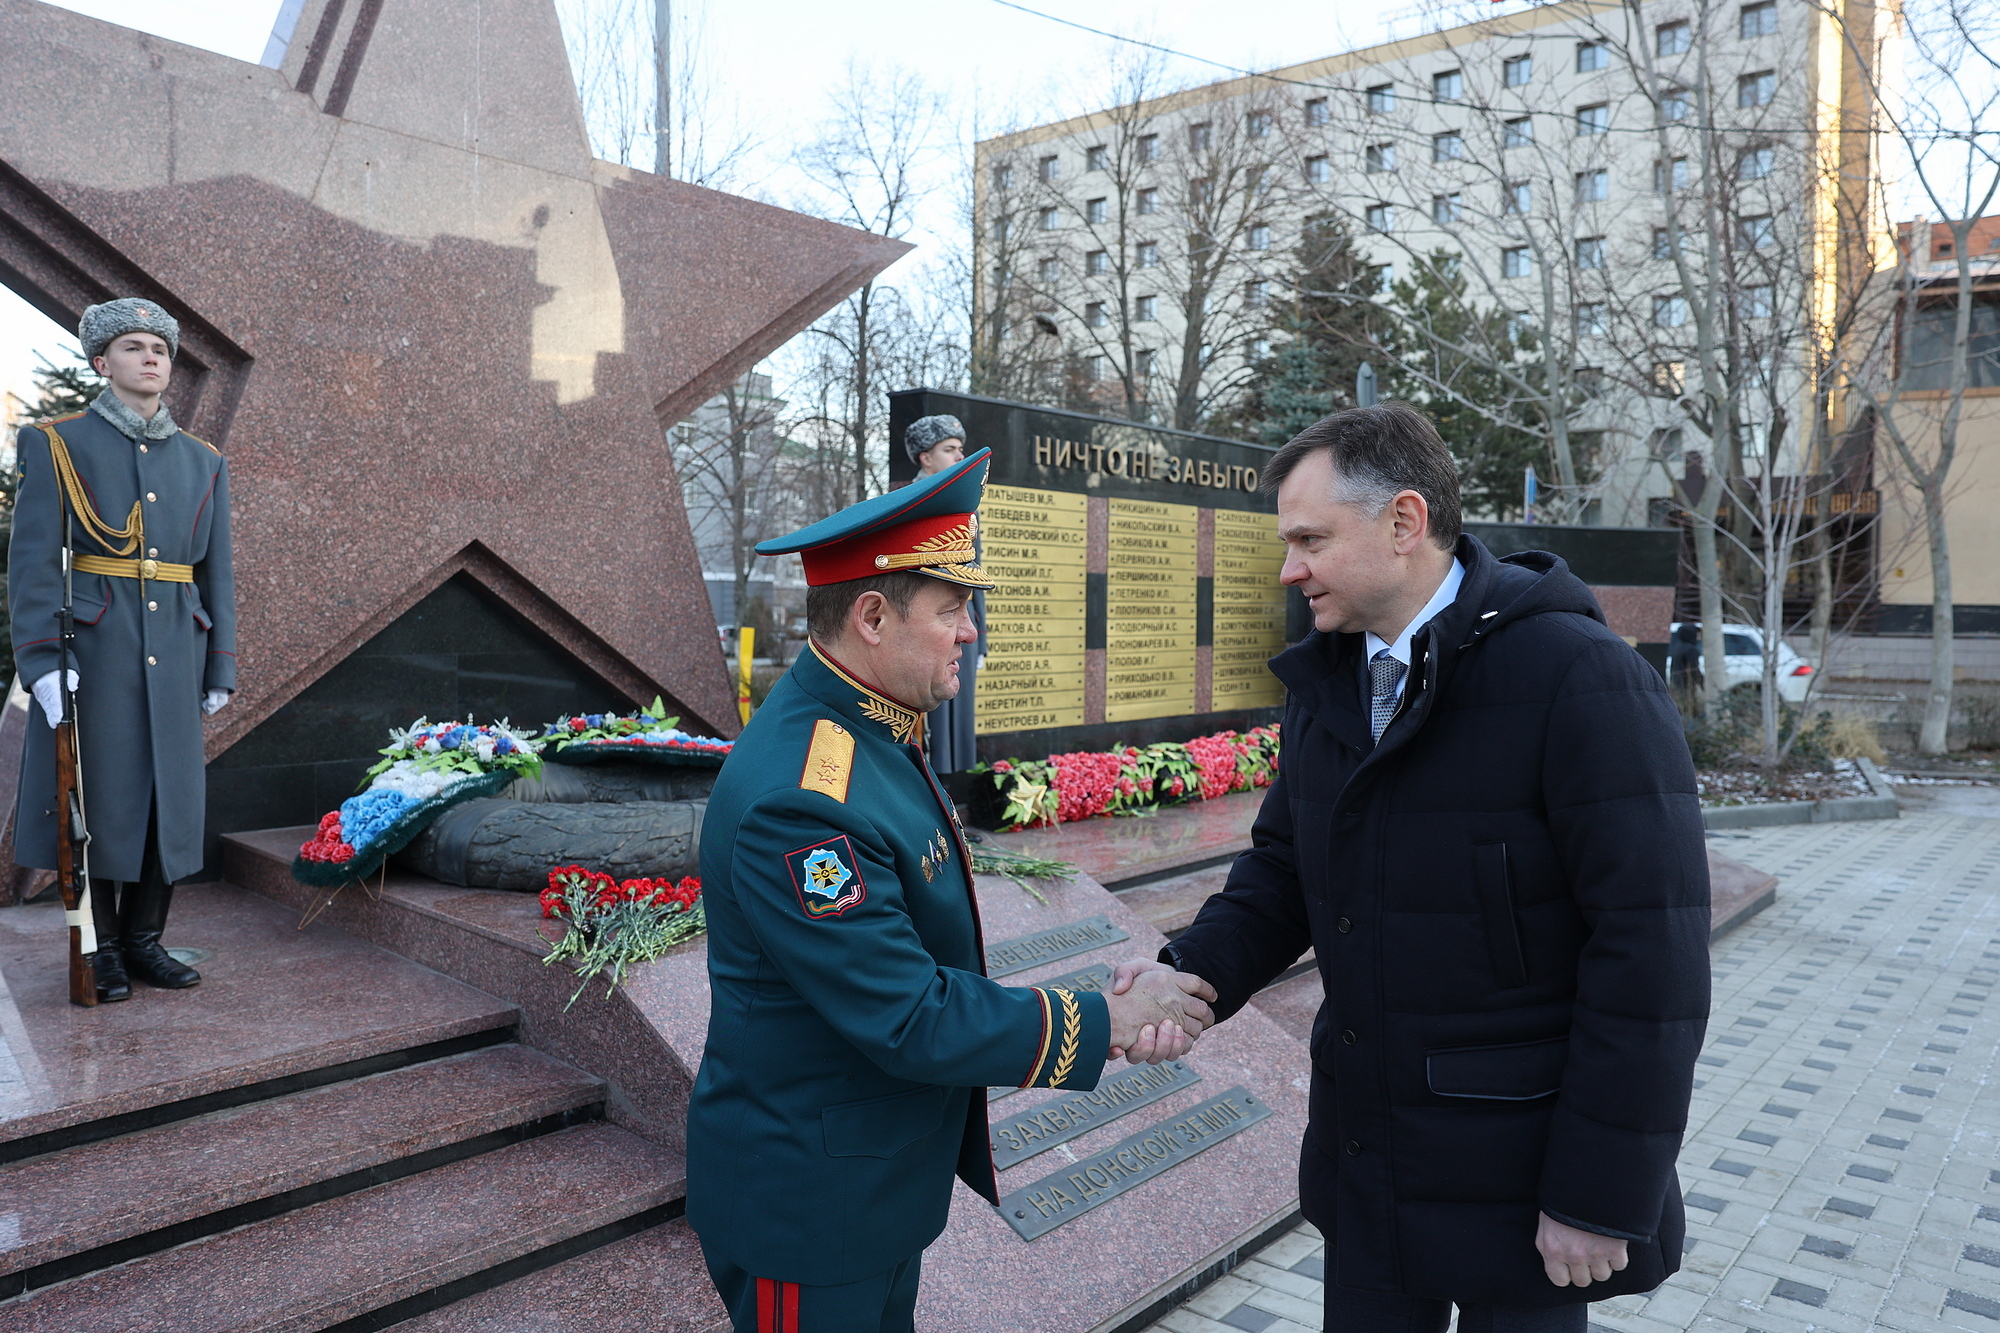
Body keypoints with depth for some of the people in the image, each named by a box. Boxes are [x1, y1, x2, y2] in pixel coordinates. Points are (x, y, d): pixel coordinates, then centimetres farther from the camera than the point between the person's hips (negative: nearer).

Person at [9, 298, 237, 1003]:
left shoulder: (203, 462, 13)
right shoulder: (56, 444, 2)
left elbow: (217, 570, 13)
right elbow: (32, 560, -5)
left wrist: (221, 667, 8)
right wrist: (43, 660, -15)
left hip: (175, 649, 4)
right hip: (94, 646, -4)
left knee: (170, 792, 5)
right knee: (97, 792, 2)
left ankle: (143, 939, 18)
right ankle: (100, 946, 14)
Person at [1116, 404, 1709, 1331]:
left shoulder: (1582, 679, -19)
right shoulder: (1323, 683, 4)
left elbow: (1652, 954, -20)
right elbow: (1283, 868, 9)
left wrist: (1603, 1199, -18)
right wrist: (1196, 969, -10)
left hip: (1516, 1183, -6)